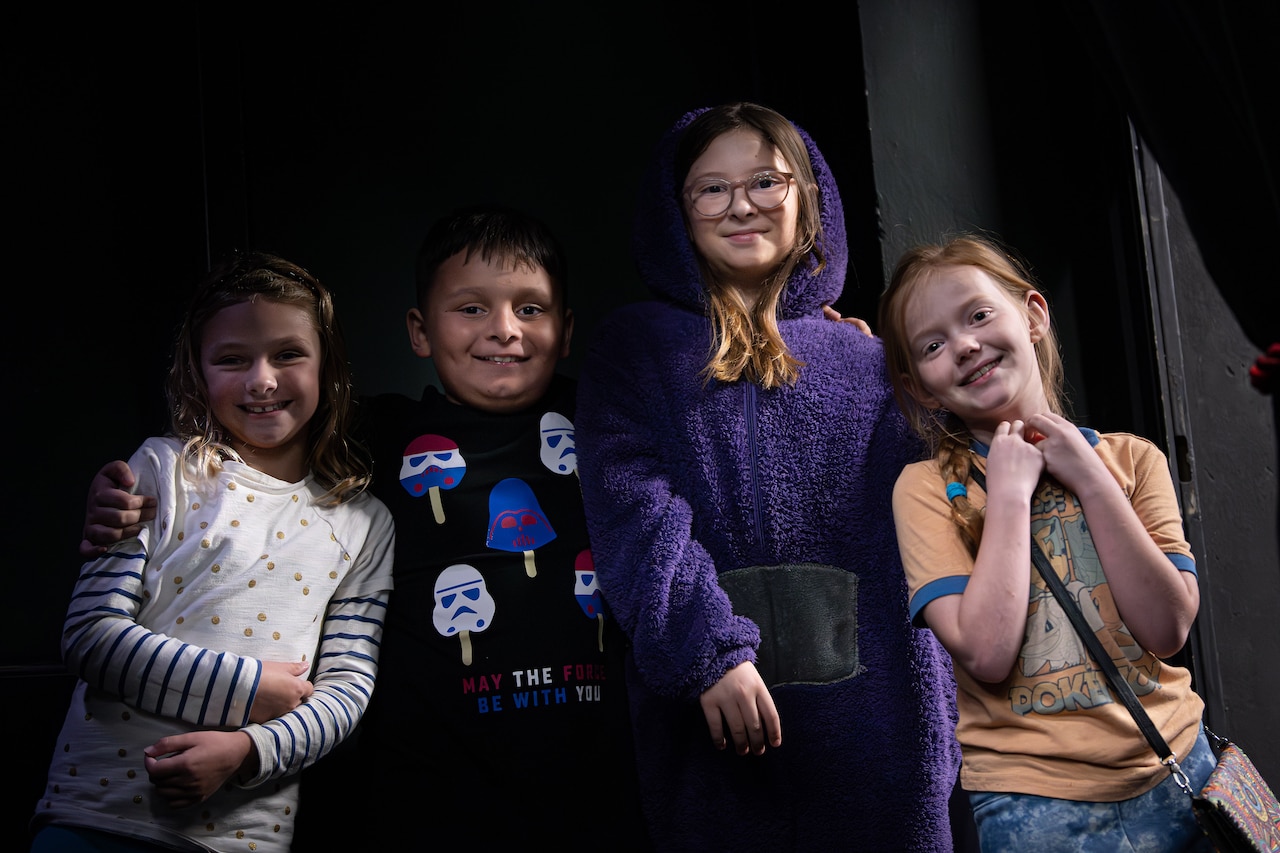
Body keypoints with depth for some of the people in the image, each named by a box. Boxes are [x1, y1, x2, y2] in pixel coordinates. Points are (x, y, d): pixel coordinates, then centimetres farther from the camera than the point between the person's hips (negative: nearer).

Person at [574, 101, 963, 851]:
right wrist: (709, 649, -21)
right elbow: (632, 508, -8)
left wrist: (940, 717, 6)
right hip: (715, 698, -2)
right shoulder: (636, 346, 6)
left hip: (876, 701, 3)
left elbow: (913, 532, 11)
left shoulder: (864, 359, 14)